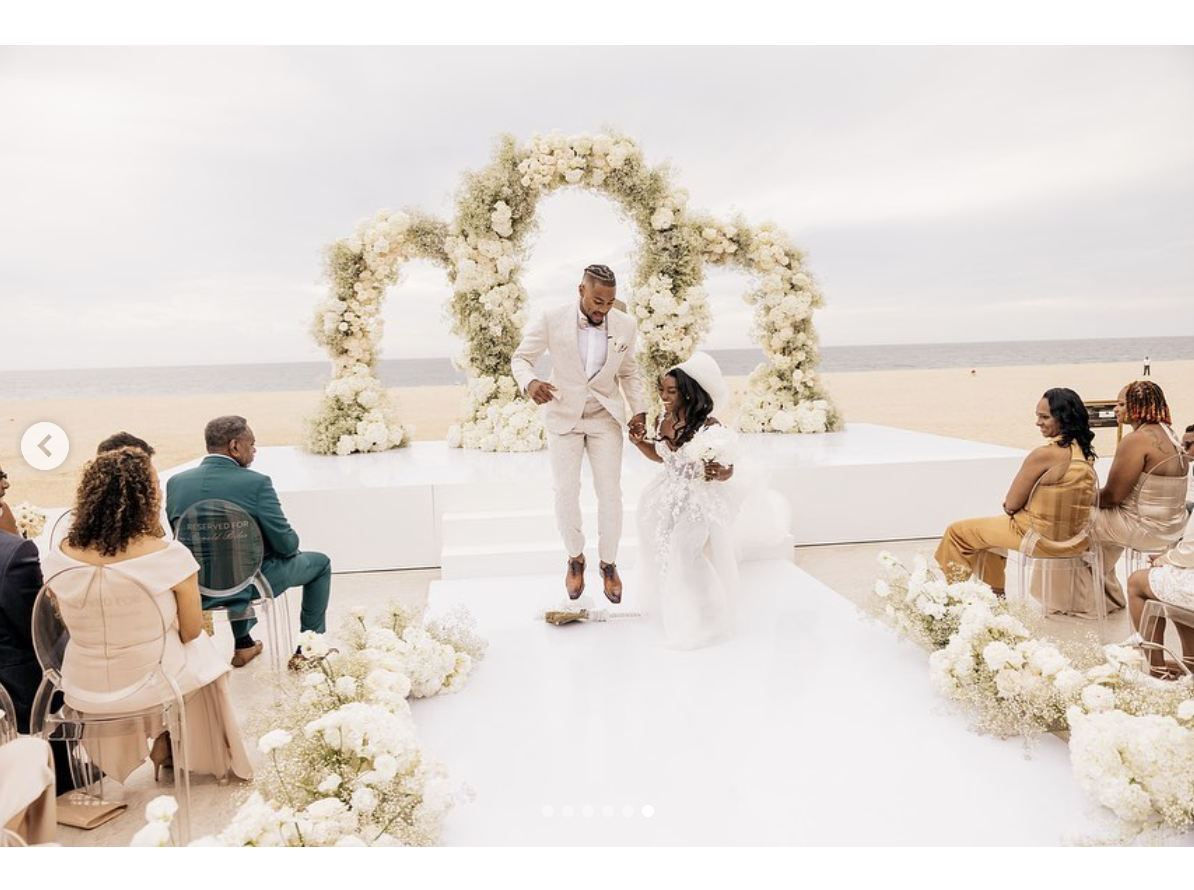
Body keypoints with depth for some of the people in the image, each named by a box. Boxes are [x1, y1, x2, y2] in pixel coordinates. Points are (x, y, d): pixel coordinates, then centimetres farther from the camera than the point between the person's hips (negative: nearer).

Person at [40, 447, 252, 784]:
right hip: (153, 686, -3)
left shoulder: (59, 557, -14)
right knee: (201, 648, 29)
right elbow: (190, 632, -11)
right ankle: (167, 742, 39)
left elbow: (70, 624, 3)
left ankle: (112, 757, 46)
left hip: (84, 693, 4)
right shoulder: (170, 556, -25)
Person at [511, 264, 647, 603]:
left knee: (610, 493, -1)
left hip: (606, 417, 1)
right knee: (566, 492, 1)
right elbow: (521, 358, -6)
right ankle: (575, 557, 26)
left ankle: (609, 564, 20)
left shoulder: (625, 325, -9)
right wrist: (530, 382, -28)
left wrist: (639, 410, -4)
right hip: (564, 415, -1)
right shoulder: (552, 320, -15)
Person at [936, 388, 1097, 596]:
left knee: (956, 531, 8)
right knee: (991, 528, 33)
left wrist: (1008, 504, 7)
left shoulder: (1043, 455, -23)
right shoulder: (1084, 452, 1)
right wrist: (1013, 502, 7)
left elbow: (1011, 505, -16)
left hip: (1042, 538, -8)